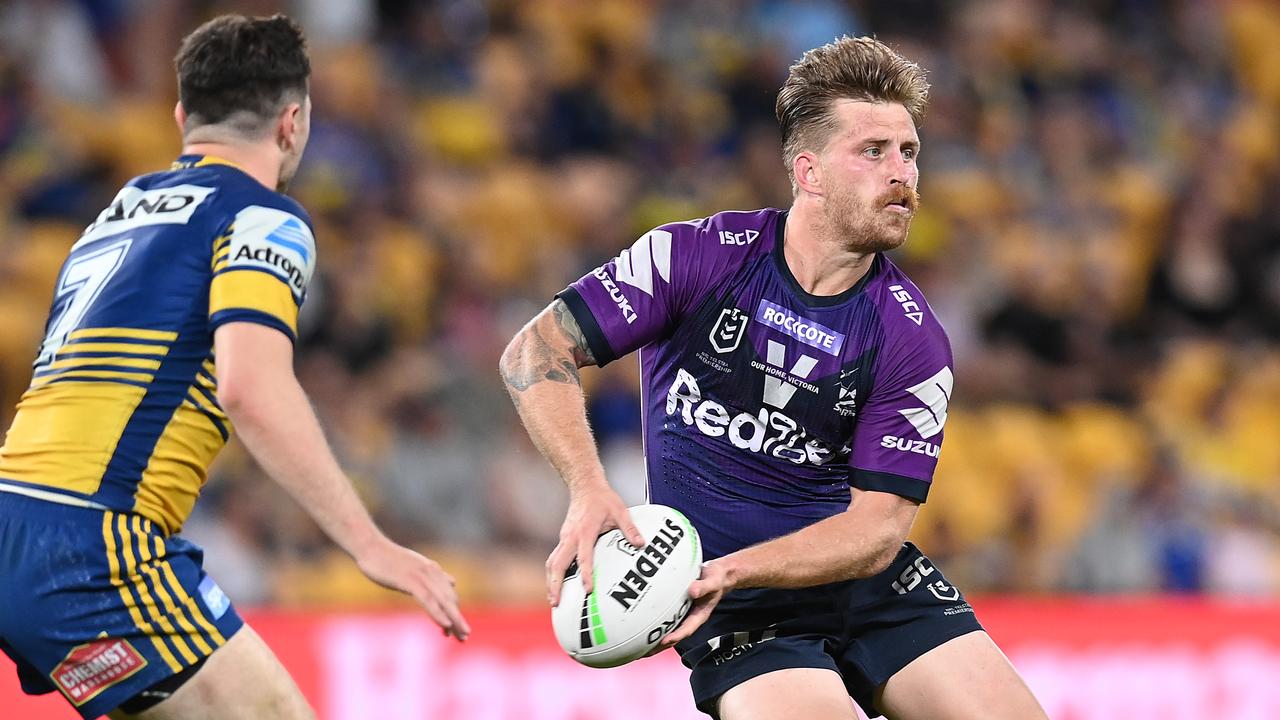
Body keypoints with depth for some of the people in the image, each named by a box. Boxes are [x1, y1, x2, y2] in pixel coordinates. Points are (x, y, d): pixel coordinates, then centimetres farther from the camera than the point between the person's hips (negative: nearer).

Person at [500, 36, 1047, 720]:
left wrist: (731, 569, -24)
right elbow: (536, 351, -6)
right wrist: (589, 491, -22)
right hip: (734, 611, -3)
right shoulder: (696, 256, -8)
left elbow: (877, 527, -9)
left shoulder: (912, 341, -5)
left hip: (867, 581, 3)